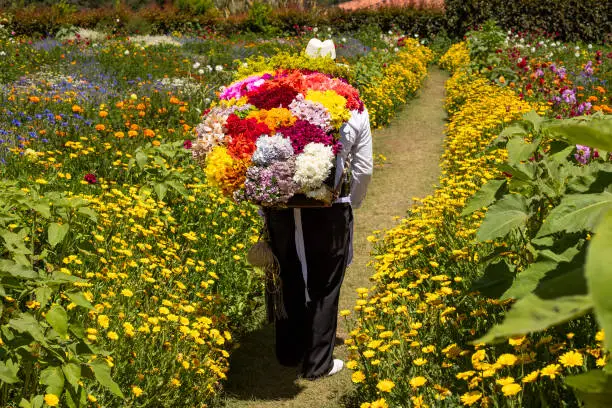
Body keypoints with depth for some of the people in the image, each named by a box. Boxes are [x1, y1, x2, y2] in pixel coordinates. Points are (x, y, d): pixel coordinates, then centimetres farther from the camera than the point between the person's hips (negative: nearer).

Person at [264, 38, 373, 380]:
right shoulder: (355, 111, -6)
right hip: (329, 212, -1)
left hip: (281, 208, 2)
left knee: (289, 282, 21)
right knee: (324, 289, 15)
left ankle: (289, 353, 37)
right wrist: (351, 205, 16)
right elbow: (363, 170, -1)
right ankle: (319, 363, 27)